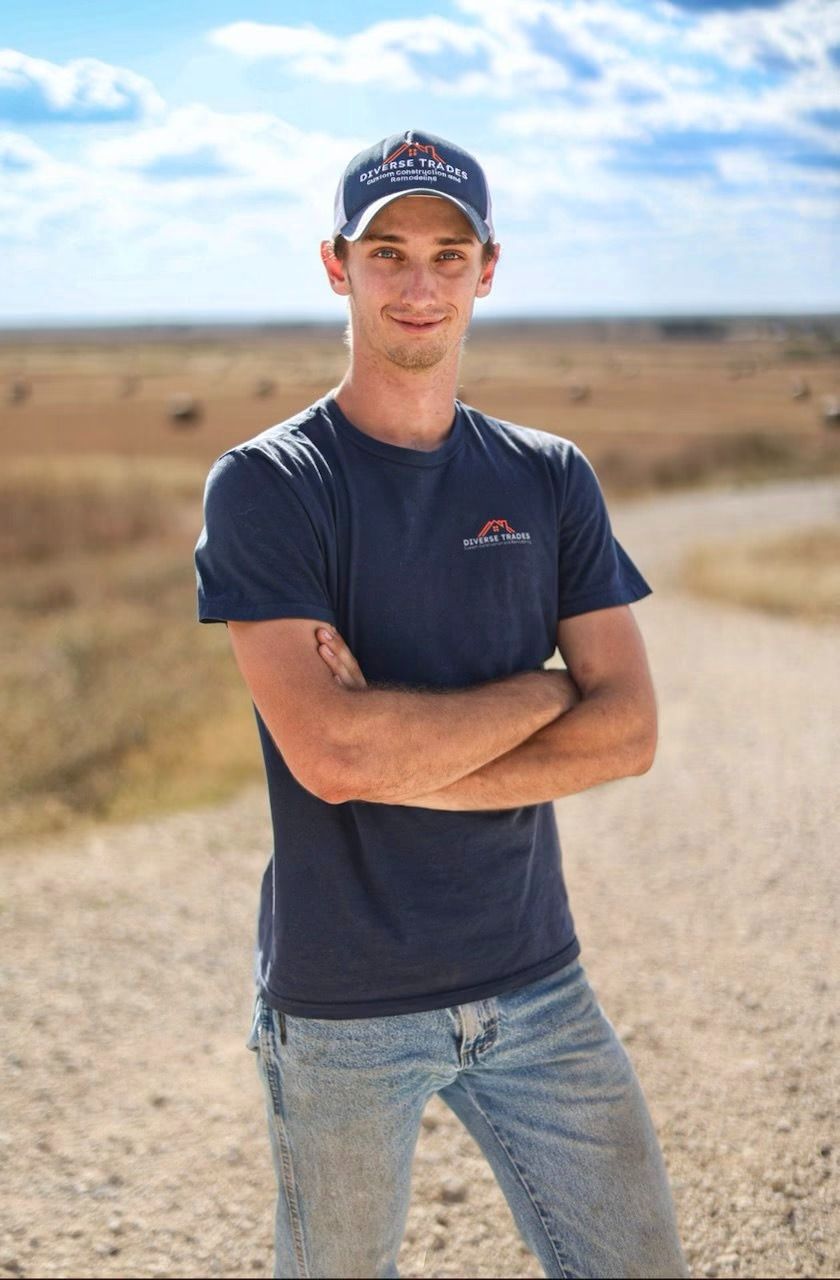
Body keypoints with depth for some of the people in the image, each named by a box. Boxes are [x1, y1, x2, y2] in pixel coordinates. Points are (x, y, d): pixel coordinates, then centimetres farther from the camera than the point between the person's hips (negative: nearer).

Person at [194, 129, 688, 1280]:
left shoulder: (551, 481, 6)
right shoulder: (264, 485, -7)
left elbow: (630, 732, -4)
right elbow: (327, 753, -20)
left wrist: (400, 765, -14)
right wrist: (544, 691, -9)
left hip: (537, 986, 4)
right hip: (342, 1009, -3)